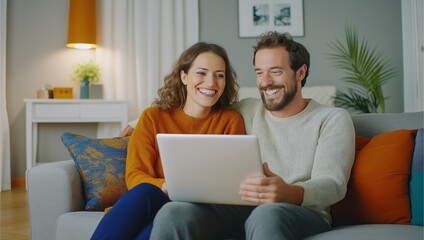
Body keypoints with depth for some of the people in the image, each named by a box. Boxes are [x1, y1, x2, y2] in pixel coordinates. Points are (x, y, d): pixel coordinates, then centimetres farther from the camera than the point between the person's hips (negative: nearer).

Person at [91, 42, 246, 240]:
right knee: (144, 192, -36)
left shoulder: (231, 120, 8)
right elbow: (134, 176, -1)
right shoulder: (153, 117, 8)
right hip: (146, 205, 1)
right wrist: (166, 186, -23)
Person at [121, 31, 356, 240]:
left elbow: (333, 184, -8)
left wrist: (290, 193, -31)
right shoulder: (246, 111, 19)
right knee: (173, 213, -28)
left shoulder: (333, 119, 7)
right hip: (241, 209, 4)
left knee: (266, 215, -41)